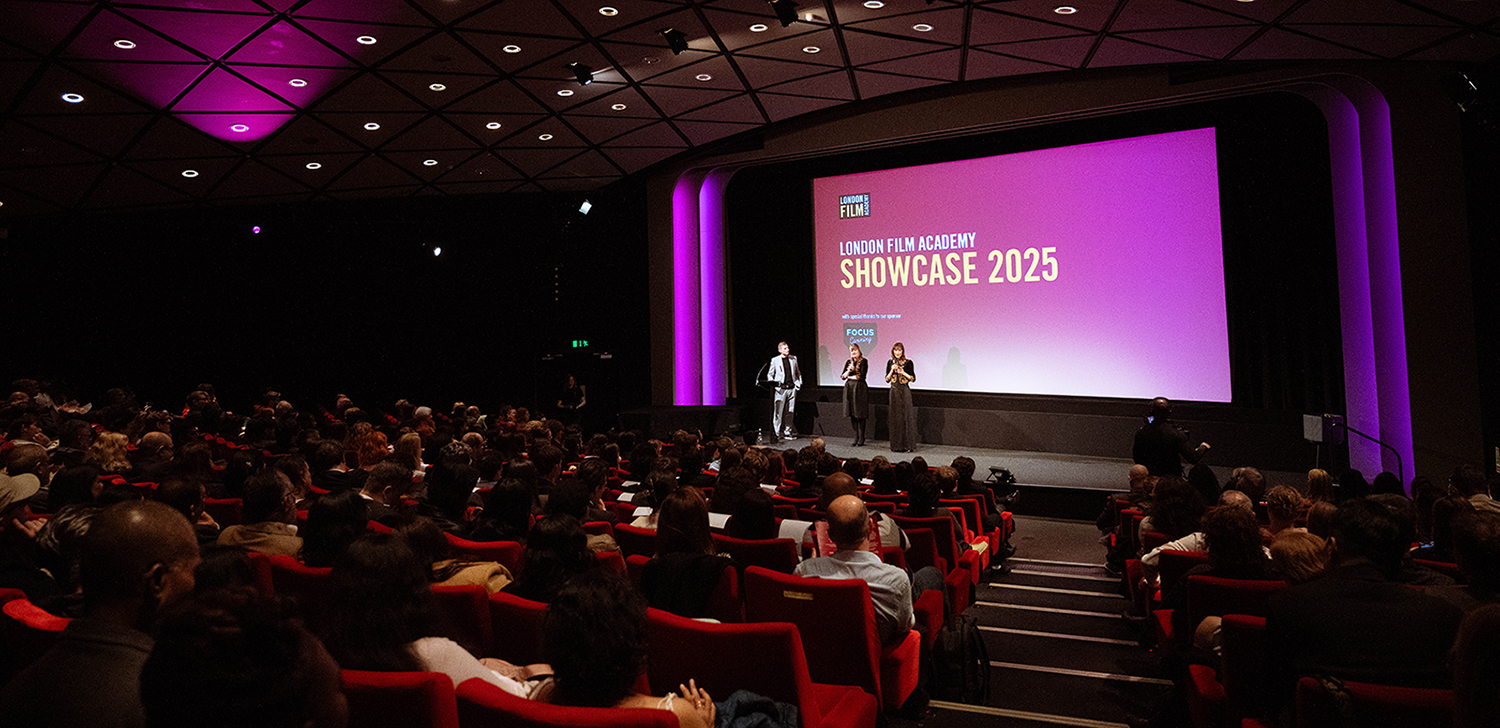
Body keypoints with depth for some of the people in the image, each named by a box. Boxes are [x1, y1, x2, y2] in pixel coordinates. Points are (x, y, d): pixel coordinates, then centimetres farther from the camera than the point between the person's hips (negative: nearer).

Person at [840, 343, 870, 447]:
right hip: (849, 388, 5)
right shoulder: (848, 362, 13)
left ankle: (861, 440, 1)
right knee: (852, 414, 3)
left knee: (860, 414, -5)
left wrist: (849, 376, 0)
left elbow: (862, 376, -10)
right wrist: (849, 370, -11)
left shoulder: (863, 361, -2)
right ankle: (856, 439, 9)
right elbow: (842, 376, 7)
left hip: (860, 388, -5)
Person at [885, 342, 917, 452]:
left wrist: (904, 373, -15)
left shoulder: (908, 363, -1)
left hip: (905, 391, -3)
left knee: (906, 416, -5)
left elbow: (913, 378, -1)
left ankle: (907, 445, 1)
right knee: (895, 417, 4)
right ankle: (896, 445, 10)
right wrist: (892, 371, -9)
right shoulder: (890, 363, 8)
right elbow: (887, 379, 7)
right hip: (894, 391, 3)